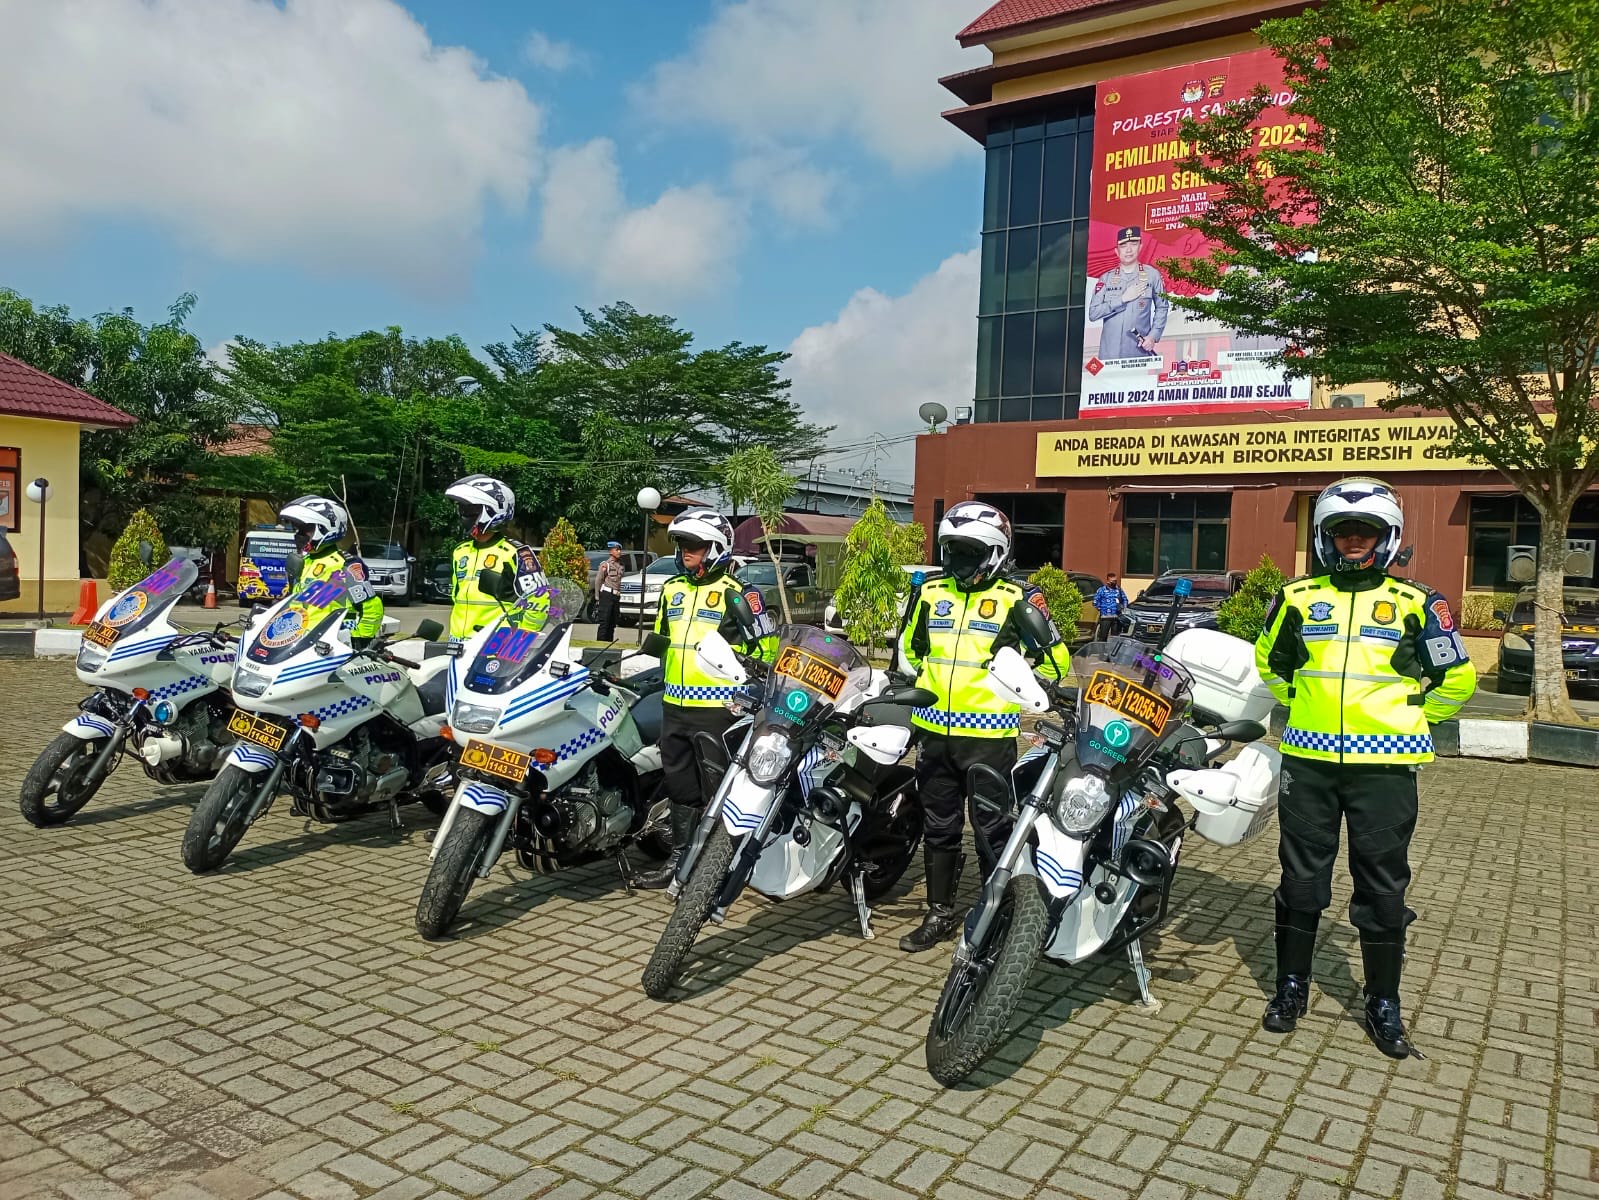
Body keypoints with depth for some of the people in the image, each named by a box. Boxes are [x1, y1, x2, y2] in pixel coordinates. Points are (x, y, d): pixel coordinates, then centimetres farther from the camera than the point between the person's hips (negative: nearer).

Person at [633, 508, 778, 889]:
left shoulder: (737, 593, -7)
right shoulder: (672, 589, 15)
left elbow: (766, 646, -6)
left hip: (717, 708, -7)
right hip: (675, 705, 7)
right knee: (679, 785, 15)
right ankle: (677, 860, 26)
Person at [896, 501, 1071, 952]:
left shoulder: (1015, 601, -4)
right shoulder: (929, 594, 10)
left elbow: (1055, 662, 1)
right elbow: (908, 649, 25)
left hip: (989, 734, -5)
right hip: (934, 731, 5)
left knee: (992, 831, 1)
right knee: (938, 828, 14)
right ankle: (940, 914, 27)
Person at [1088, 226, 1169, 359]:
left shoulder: (1152, 274, 5)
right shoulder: (1106, 278, 6)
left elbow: (1162, 308, 11)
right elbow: (1093, 313, -3)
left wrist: (1153, 336, -1)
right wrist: (1123, 299, -9)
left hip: (1140, 352, 0)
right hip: (1109, 353, 1)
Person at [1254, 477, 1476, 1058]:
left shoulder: (1415, 604, 4)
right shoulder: (1298, 597, 7)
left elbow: (1456, 679, 13)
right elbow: (1269, 660, 24)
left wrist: (1407, 716, 10)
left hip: (1384, 764, -1)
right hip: (1308, 759, 1)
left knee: (1383, 884, 6)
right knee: (1301, 877, 8)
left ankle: (1384, 1003, 19)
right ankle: (1291, 986, 21)